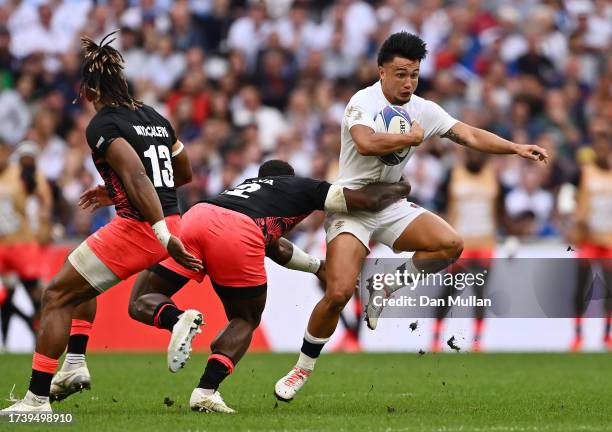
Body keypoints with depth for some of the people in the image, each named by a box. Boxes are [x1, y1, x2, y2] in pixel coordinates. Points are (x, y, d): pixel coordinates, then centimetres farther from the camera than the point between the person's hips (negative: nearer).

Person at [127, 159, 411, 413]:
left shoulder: (247, 187, 45)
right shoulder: (301, 187, 30)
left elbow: (275, 248, 54)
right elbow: (370, 200, 25)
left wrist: (318, 267, 64)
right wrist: (398, 190, 45)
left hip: (194, 217, 4)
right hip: (236, 237, -4)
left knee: (142, 304, 17)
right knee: (246, 320, 21)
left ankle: (177, 319, -19)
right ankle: (206, 391, -1)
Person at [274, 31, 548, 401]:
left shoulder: (424, 110, 4)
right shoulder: (364, 101, -15)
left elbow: (470, 135, 2)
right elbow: (365, 143, -34)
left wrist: (516, 148, -10)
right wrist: (412, 137, -21)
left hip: (392, 204, 6)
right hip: (351, 205, -6)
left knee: (451, 244, -17)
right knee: (339, 293, -19)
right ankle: (303, 368, 2)